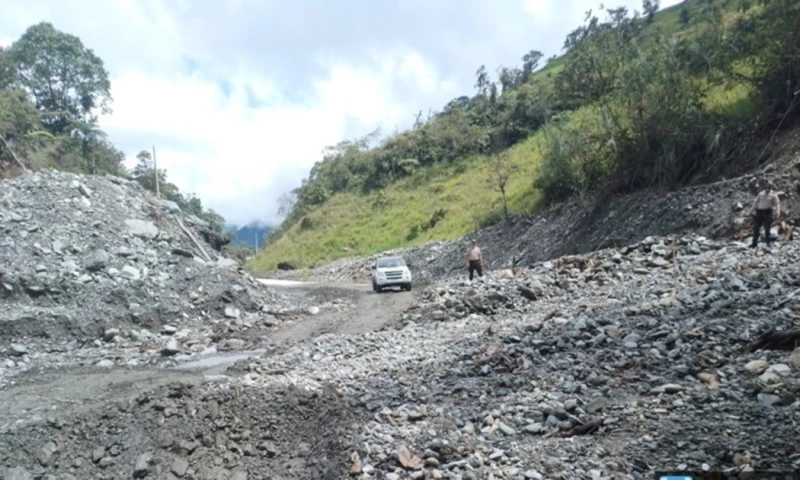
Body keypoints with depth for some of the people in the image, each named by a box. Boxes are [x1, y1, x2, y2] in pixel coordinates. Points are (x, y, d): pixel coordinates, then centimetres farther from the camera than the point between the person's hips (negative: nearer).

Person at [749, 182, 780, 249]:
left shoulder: (773, 195, -2)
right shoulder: (761, 193, 10)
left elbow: (777, 203, -8)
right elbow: (756, 202, 19)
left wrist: (777, 212, -21)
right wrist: (752, 210, 21)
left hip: (767, 212, -4)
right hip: (759, 212, 4)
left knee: (767, 228, -5)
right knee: (756, 228, 5)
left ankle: (768, 242, 4)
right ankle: (754, 243, 13)